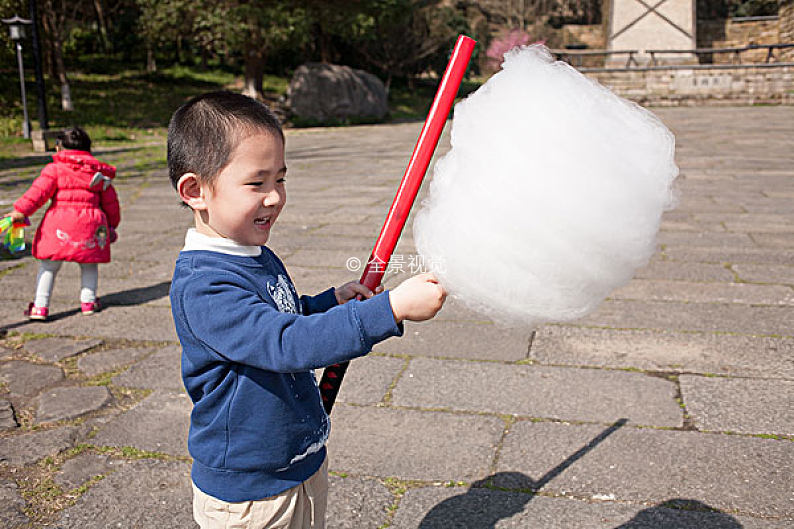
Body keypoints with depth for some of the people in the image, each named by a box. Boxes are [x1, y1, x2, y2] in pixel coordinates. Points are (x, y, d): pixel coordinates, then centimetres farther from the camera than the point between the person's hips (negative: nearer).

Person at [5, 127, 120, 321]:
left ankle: (40, 306, 5)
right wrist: (112, 225, 29)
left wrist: (21, 210, -11)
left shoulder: (55, 169, 3)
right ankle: (88, 302, 19)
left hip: (60, 224, -3)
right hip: (90, 223, 3)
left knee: (49, 266, 6)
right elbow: (110, 202, 19)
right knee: (89, 264, 21)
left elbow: (39, 190, -9)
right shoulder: (98, 172, 14)